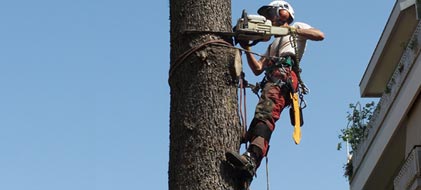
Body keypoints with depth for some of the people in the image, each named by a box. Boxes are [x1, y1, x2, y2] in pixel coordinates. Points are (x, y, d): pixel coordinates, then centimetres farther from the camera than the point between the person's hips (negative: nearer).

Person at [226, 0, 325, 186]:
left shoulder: (297, 27, 24)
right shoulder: (272, 45, 43)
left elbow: (319, 35, 4)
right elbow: (257, 69, 30)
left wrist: (290, 29, 1)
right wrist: (246, 49, 19)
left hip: (285, 72, -10)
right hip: (272, 78, 10)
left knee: (265, 112, -32)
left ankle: (251, 159, -53)